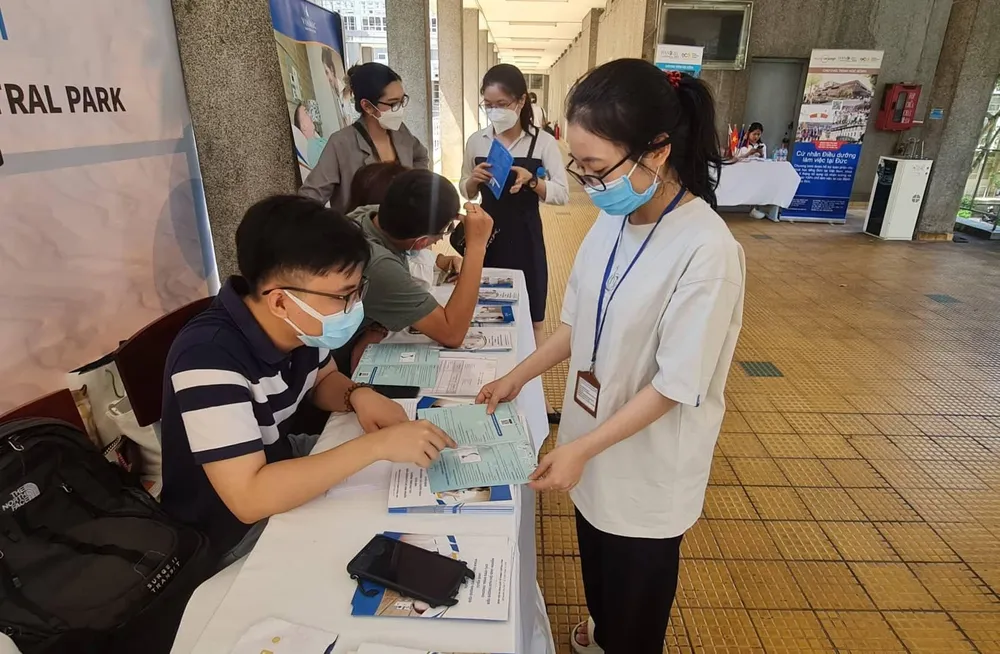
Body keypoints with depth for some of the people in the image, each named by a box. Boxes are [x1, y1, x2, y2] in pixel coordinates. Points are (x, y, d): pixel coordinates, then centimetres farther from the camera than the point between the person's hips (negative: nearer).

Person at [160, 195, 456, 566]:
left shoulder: (299, 324, -14)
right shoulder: (208, 359, -35)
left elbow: (323, 380, 7)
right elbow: (250, 498, -39)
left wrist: (359, 396, -16)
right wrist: (377, 445, -38)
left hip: (279, 460, 7)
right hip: (231, 530, -6)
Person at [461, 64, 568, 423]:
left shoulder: (543, 141, -6)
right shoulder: (476, 141, 3)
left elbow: (562, 194, -8)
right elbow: (466, 193, 12)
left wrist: (532, 181, -25)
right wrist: (474, 180, -10)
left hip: (525, 239, -2)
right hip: (487, 236, 3)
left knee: (532, 320, 7)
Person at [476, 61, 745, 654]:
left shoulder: (707, 251, -28)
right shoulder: (613, 221, -5)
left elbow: (675, 384, -24)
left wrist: (581, 448, -22)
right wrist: (518, 377, 2)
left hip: (648, 464, -6)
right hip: (595, 439, 7)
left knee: (636, 592, 20)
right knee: (599, 565, 30)